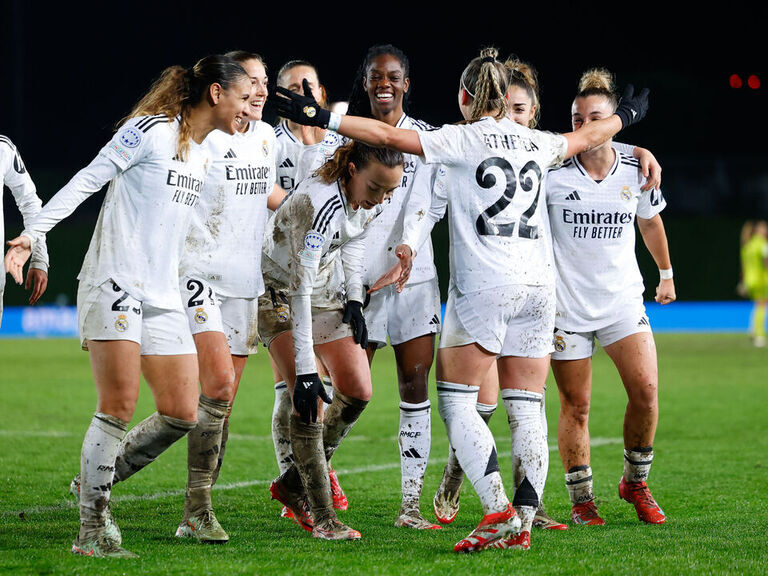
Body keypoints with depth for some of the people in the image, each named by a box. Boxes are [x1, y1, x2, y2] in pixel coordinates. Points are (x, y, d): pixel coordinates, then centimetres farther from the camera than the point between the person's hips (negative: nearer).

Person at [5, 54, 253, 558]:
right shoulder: (151, 129, -8)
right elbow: (87, 180, -11)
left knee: (182, 413, -1)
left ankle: (98, 480, 17)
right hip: (114, 285, -8)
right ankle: (92, 530, -3)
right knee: (120, 408, -11)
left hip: (164, 298, 8)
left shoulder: (205, 155, 16)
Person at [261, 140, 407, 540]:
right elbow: (300, 287, -36)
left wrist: (354, 301, 4)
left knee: (357, 392, 0)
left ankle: (293, 486, 15)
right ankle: (322, 518, -11)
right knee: (308, 398, -18)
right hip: (279, 289, -8)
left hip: (327, 290, 8)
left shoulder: (373, 201, -11)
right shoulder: (320, 203, -35)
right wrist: (305, 369, -37)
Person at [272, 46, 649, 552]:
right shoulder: (534, 143, 15)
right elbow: (585, 137, 34)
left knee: (456, 403, -2)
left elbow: (390, 136, -10)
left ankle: (498, 511, -15)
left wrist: (324, 118, -7)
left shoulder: (462, 140, -2)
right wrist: (625, 116, 54)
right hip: (538, 286, 6)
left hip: (482, 287, -6)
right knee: (527, 411, 6)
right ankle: (524, 521, 0)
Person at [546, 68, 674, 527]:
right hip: (566, 305, -2)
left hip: (623, 300, 2)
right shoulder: (553, 172, -10)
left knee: (646, 390, -11)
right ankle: (582, 501, 14)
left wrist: (666, 272, 28)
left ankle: (636, 483, 11)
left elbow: (651, 222, 18)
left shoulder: (637, 171, -1)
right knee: (576, 406, 1)